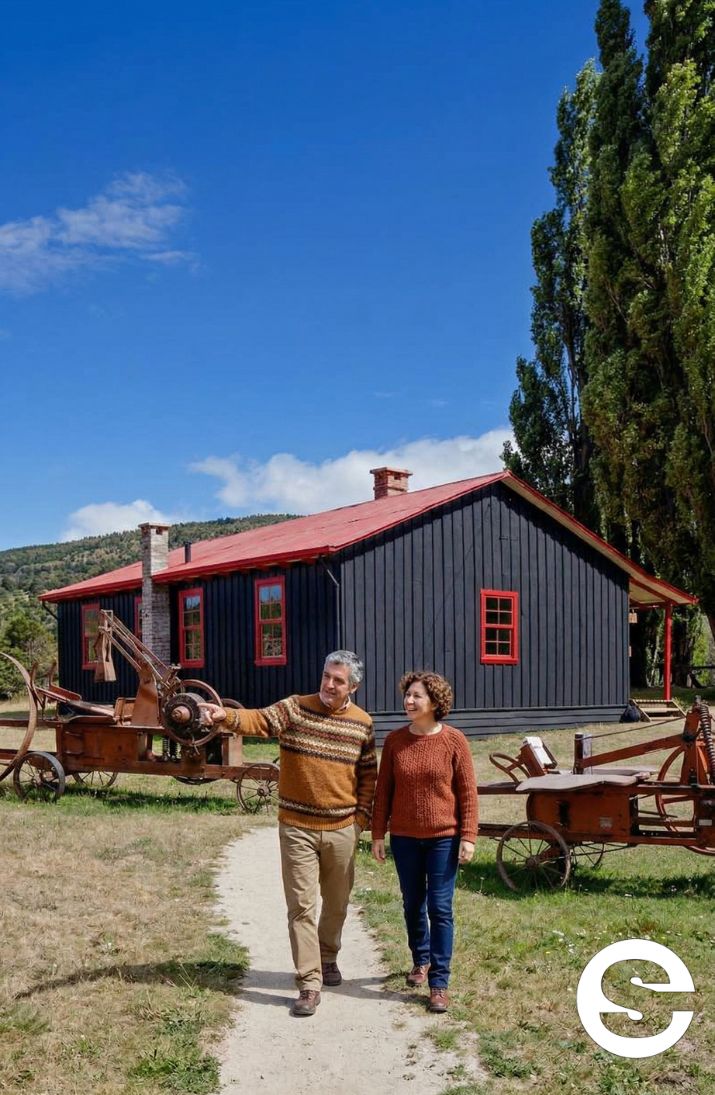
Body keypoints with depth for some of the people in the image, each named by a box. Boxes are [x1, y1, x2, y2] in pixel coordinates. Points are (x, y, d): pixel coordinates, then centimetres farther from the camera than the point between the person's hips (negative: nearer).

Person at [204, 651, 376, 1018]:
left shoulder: (362, 723, 0)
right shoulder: (295, 708, -8)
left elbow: (368, 773, 9)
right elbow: (258, 720, -25)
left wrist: (362, 815, 3)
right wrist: (226, 716, -45)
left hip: (342, 829, 3)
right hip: (297, 827, -3)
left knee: (337, 902, 18)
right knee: (301, 906, -2)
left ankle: (327, 958, 43)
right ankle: (309, 984, 6)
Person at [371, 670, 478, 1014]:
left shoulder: (454, 740, -8)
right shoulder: (394, 741, -2)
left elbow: (467, 792, -5)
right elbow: (383, 790, 4)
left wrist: (468, 836, -8)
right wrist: (378, 833, 4)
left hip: (444, 837, -3)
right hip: (404, 837, 3)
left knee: (440, 908, -2)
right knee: (413, 904, 16)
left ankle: (439, 982, 6)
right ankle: (421, 960, 39)